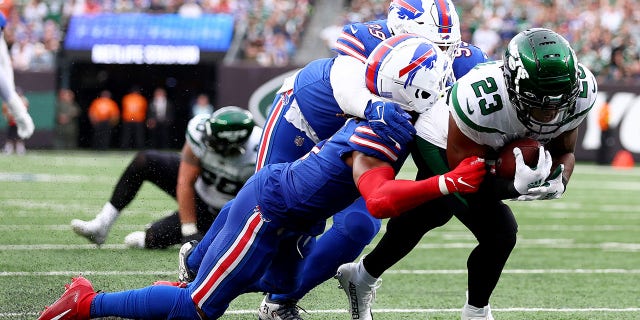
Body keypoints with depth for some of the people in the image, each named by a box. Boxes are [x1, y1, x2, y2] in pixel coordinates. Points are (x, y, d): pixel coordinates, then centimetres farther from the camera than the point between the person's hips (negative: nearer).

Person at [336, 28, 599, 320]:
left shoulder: (580, 91, -29)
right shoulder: (482, 99, -45)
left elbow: (564, 151, -10)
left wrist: (559, 180, -33)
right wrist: (514, 187, -51)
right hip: (442, 145, -7)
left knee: (424, 217, 25)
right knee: (499, 232, -18)